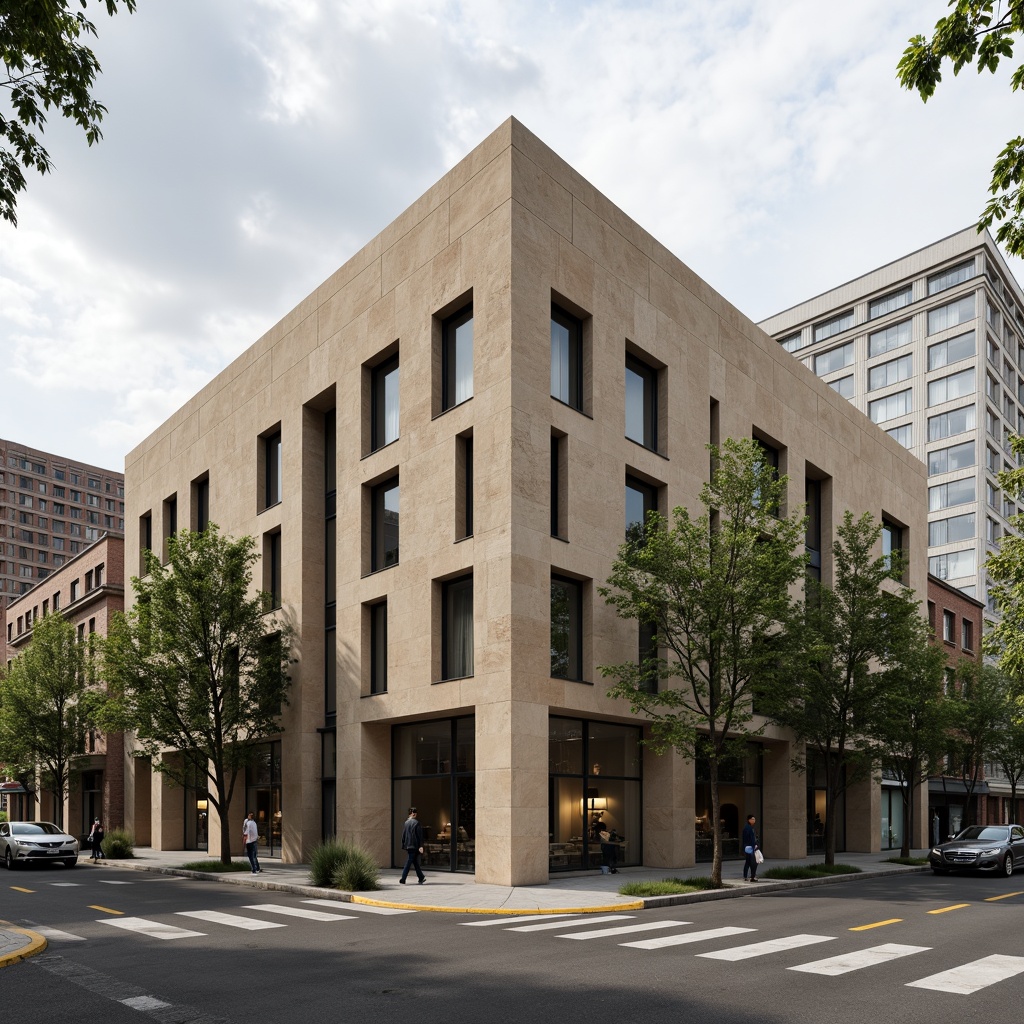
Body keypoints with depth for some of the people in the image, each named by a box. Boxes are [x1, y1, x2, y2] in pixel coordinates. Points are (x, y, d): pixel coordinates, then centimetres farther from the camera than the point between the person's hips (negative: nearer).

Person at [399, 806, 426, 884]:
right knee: (409, 862, -5)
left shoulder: (406, 822, 7)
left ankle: (421, 878, 22)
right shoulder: (416, 822, -11)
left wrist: (403, 845, 17)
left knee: (415, 862, 14)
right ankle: (403, 879, -10)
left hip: (407, 846, 6)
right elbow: (420, 835, -12)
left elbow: (403, 835, 11)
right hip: (414, 846, -6)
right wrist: (421, 846, -12)